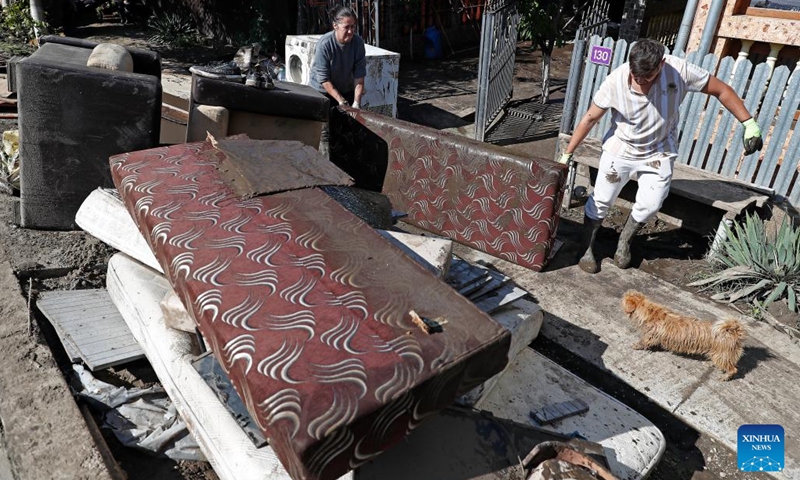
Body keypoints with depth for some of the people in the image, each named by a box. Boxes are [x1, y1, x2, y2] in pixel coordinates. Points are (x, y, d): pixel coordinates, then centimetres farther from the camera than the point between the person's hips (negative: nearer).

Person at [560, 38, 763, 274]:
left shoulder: (680, 70, -23)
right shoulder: (616, 80, -24)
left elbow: (721, 90, -9)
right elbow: (590, 118, -14)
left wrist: (749, 123, -10)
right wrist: (567, 153, -10)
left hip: (659, 152, 1)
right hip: (620, 149, -1)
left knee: (649, 204, -5)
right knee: (601, 200, 1)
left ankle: (624, 243, 22)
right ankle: (586, 248, 19)